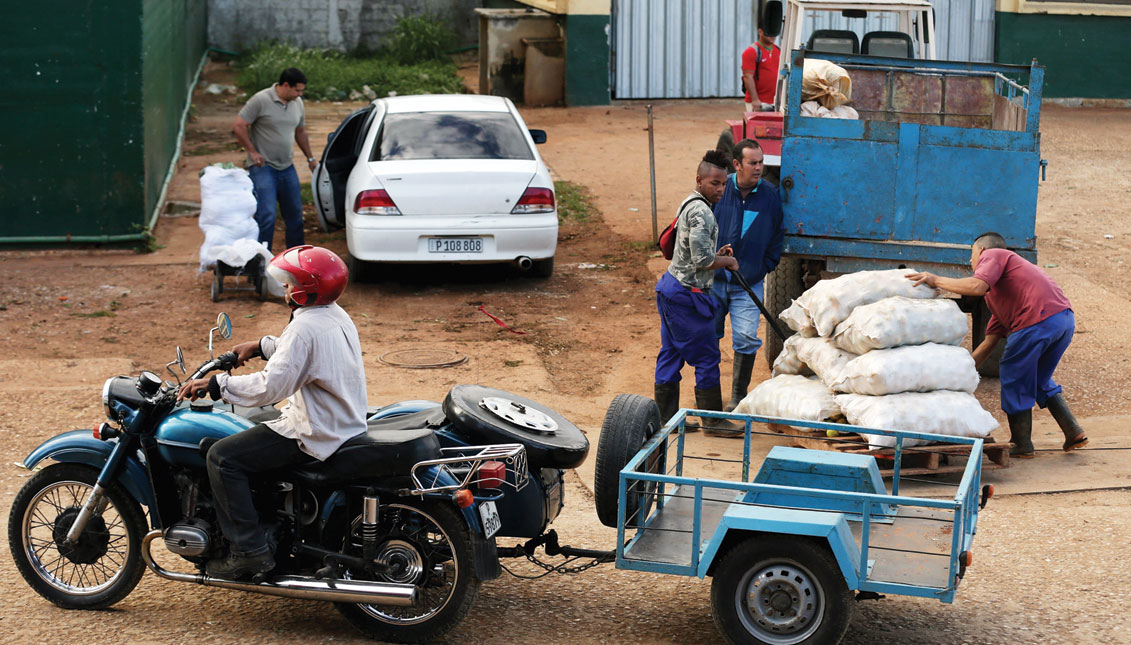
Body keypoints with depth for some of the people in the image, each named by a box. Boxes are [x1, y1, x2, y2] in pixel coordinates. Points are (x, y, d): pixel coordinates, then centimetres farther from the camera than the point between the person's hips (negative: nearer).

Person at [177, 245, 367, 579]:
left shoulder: (305, 327, -23)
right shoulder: (335, 314, 7)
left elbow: (270, 386, -28)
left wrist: (214, 384, -22)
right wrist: (260, 346, 25)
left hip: (315, 437, -11)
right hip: (345, 423, 11)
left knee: (222, 456, -11)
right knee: (251, 427, 30)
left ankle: (250, 550, -12)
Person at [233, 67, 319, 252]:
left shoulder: (297, 103, 8)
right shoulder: (261, 100, -14)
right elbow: (238, 127, -12)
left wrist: (310, 158, 24)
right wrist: (252, 152, -11)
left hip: (287, 168, 7)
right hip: (263, 168, -7)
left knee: (295, 215, 11)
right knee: (266, 216, -12)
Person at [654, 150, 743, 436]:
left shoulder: (690, 205, 15)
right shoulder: (700, 211, -18)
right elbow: (701, 260, -24)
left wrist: (716, 254, 12)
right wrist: (728, 261, -7)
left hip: (671, 285, 10)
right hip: (687, 294, -10)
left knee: (671, 354, 12)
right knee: (707, 356, -2)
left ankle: (666, 415, 18)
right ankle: (713, 419, 5)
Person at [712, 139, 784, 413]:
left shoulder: (770, 195, -1)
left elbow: (777, 234, 13)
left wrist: (767, 265, 5)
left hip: (749, 284, 0)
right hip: (712, 280, 0)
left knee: (747, 339, -9)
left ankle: (738, 396, 7)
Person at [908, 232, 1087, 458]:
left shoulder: (992, 255, 10)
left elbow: (977, 286, -12)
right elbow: (989, 342, 31)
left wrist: (936, 280, -1)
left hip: (1039, 321, -9)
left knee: (1014, 380, 8)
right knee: (1040, 381, 26)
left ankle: (1022, 445, 15)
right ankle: (1073, 432, 21)